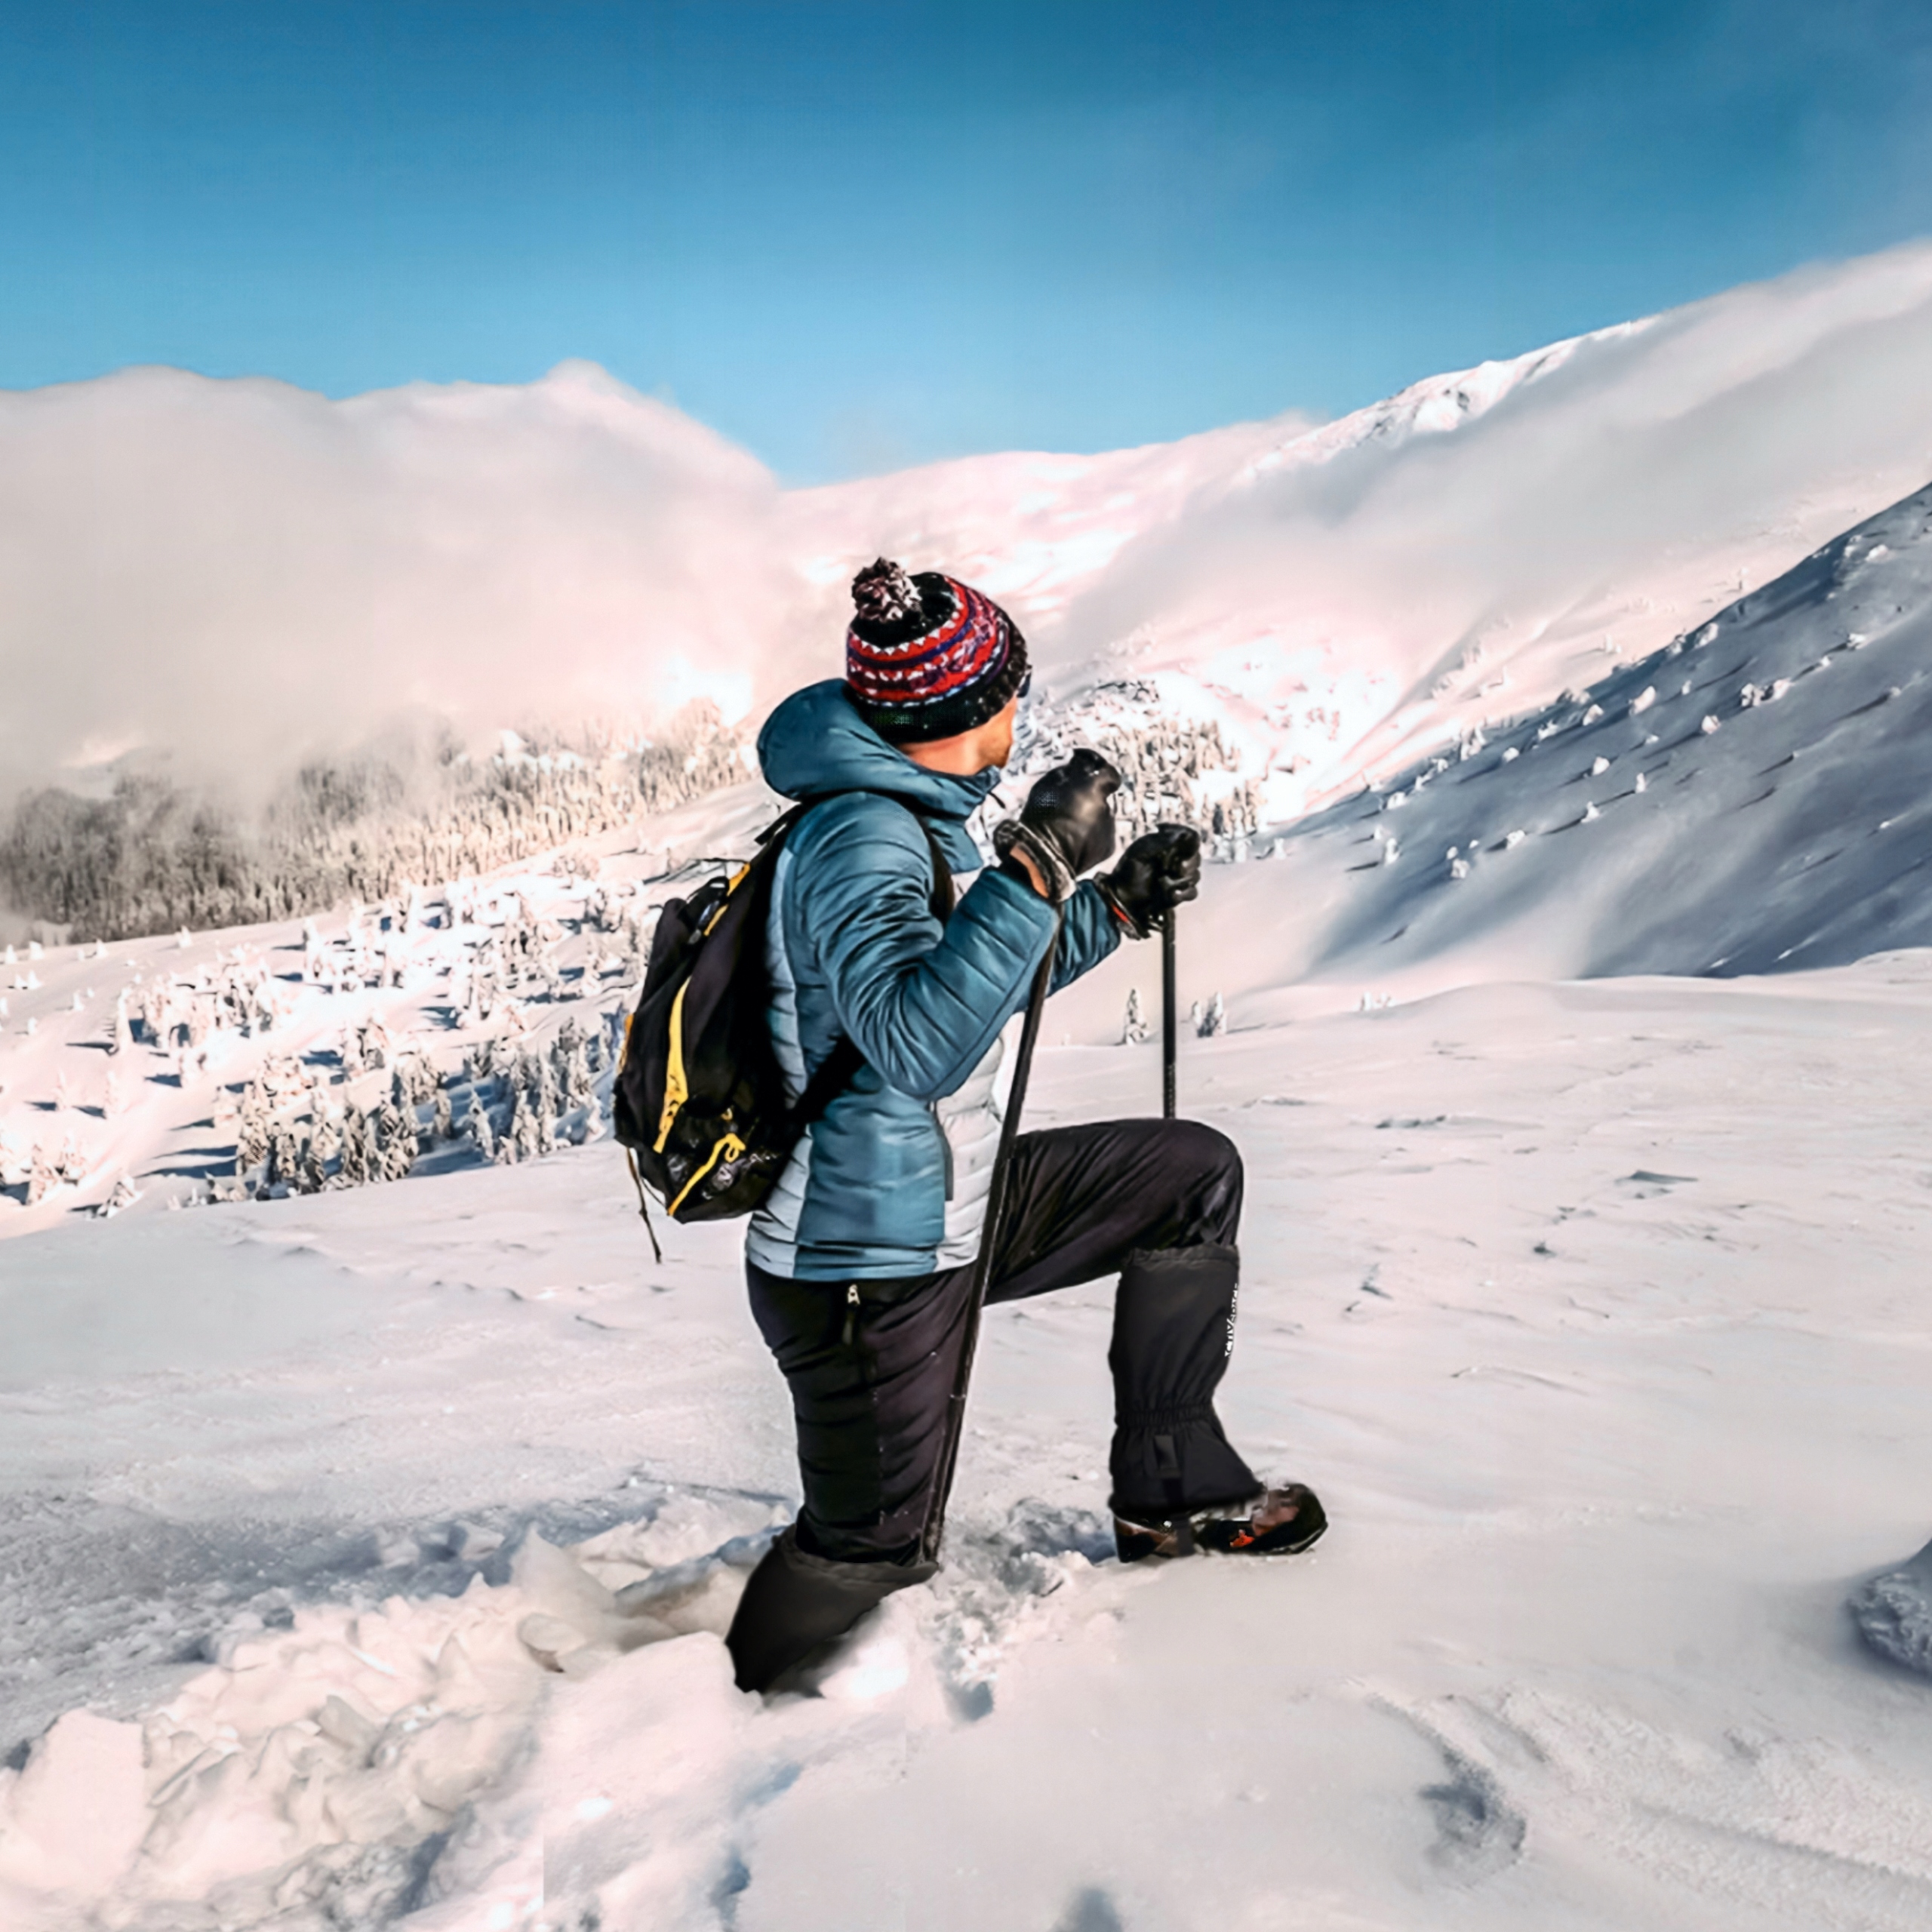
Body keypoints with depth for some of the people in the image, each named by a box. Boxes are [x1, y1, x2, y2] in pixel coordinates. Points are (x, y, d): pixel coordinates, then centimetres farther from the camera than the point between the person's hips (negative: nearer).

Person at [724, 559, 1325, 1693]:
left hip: (944, 1213, 10)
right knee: (877, 1545, 5)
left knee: (1197, 1173, 12)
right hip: (869, 1266, -9)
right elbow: (918, 1044, -40)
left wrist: (1119, 907, 13)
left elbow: (981, 986, 21)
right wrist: (1038, 868, -40)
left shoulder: (912, 819, 7)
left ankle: (1171, 1489, 20)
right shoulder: (863, 837, -24)